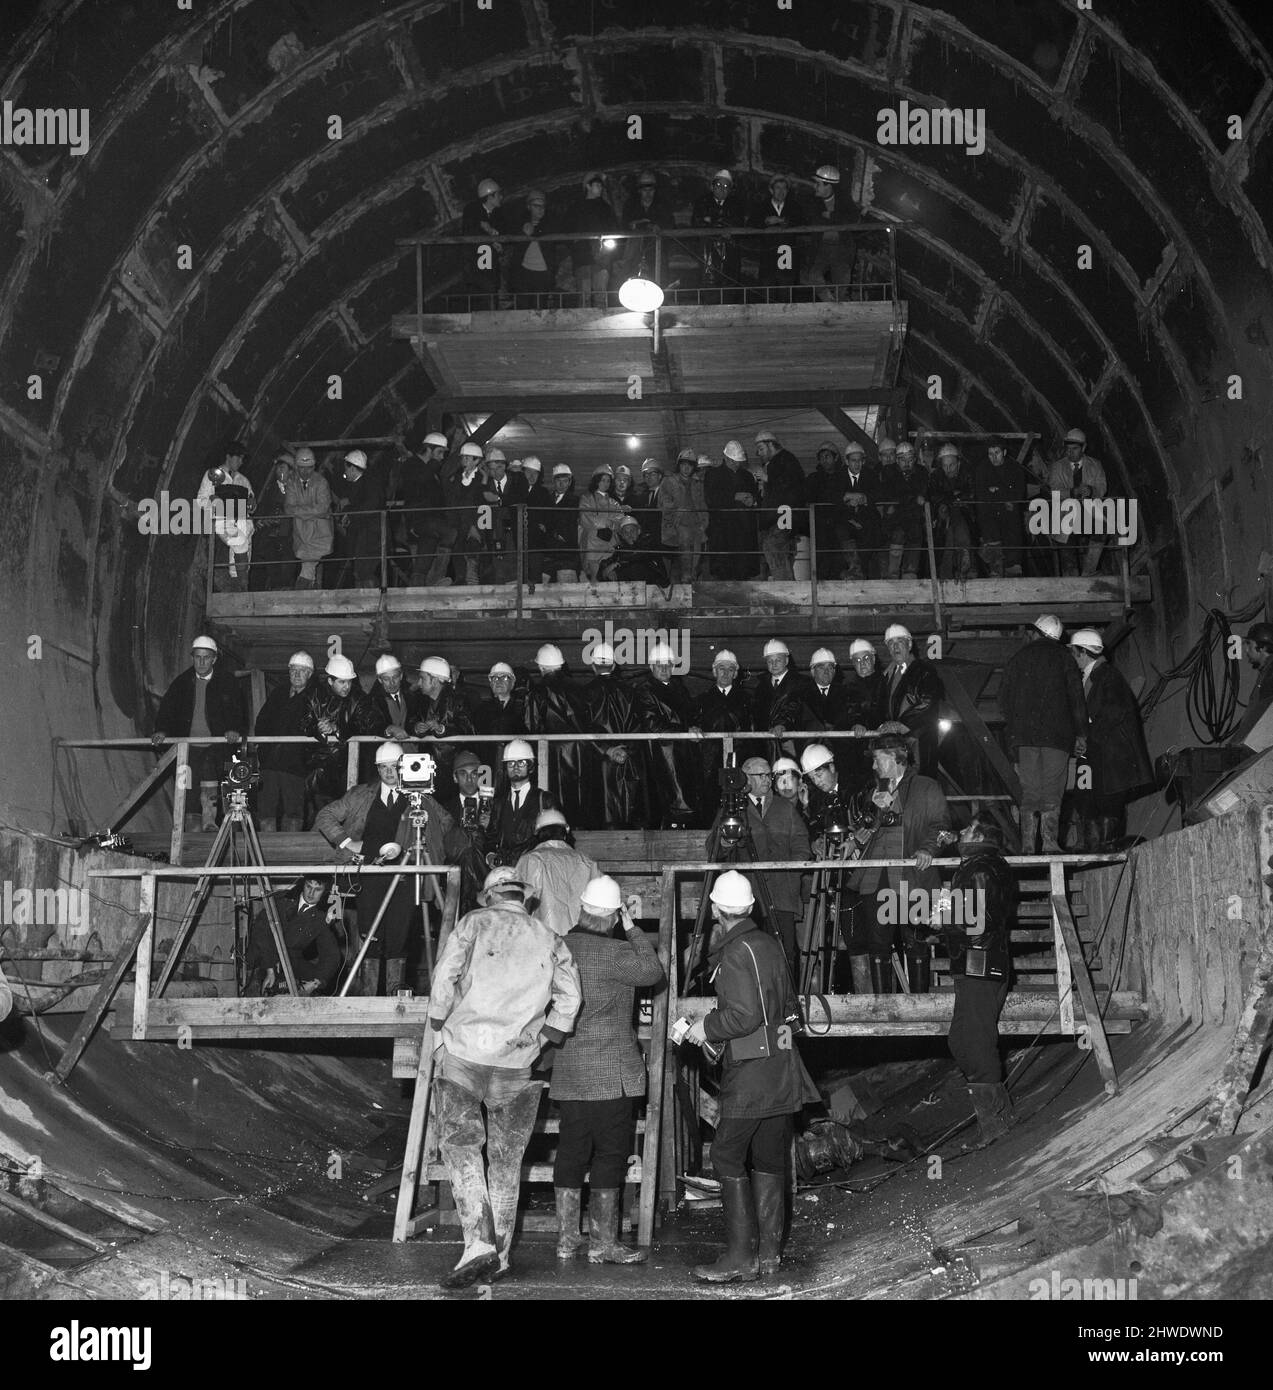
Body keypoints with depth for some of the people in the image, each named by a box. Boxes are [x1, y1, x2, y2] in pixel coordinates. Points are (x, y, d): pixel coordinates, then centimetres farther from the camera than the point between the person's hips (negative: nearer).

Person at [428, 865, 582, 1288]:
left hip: (462, 1051, -2)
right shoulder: (550, 941, 9)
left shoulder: (473, 923, 3)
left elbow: (444, 979, -7)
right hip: (518, 1064, 3)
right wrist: (544, 1043, 5)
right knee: (506, 1158, 13)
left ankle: (478, 1242, -14)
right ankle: (500, 1255, 18)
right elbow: (569, 996, -3)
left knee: (460, 1146, 1)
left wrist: (439, 1031, 5)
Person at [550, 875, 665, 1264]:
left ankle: (566, 1239, 17)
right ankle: (603, 1243, 3)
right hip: (610, 1071, -7)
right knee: (610, 1152, 0)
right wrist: (632, 928, 0)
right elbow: (654, 973, -6)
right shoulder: (613, 953, -15)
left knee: (571, 1151, 12)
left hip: (568, 1071, 7)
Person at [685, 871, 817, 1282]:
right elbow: (788, 1003, 17)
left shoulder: (736, 953, -14)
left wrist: (707, 1028, -6)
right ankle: (769, 1251, 16)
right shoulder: (769, 944, 11)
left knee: (727, 1157, -3)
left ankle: (741, 1256, -4)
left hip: (751, 1071, -9)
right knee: (769, 1160, 12)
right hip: (781, 1066, 9)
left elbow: (744, 1016, -19)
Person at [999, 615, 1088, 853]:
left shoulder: (1018, 657, 10)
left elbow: (1004, 698, 10)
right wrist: (1081, 735, 5)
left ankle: (1027, 845, -2)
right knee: (1052, 791, -2)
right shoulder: (1062, 657, 6)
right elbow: (1077, 697, 3)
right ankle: (1050, 843, -11)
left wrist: (1013, 730, 17)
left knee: (1029, 790, 4)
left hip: (1024, 735, 2)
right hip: (1056, 734, -2)